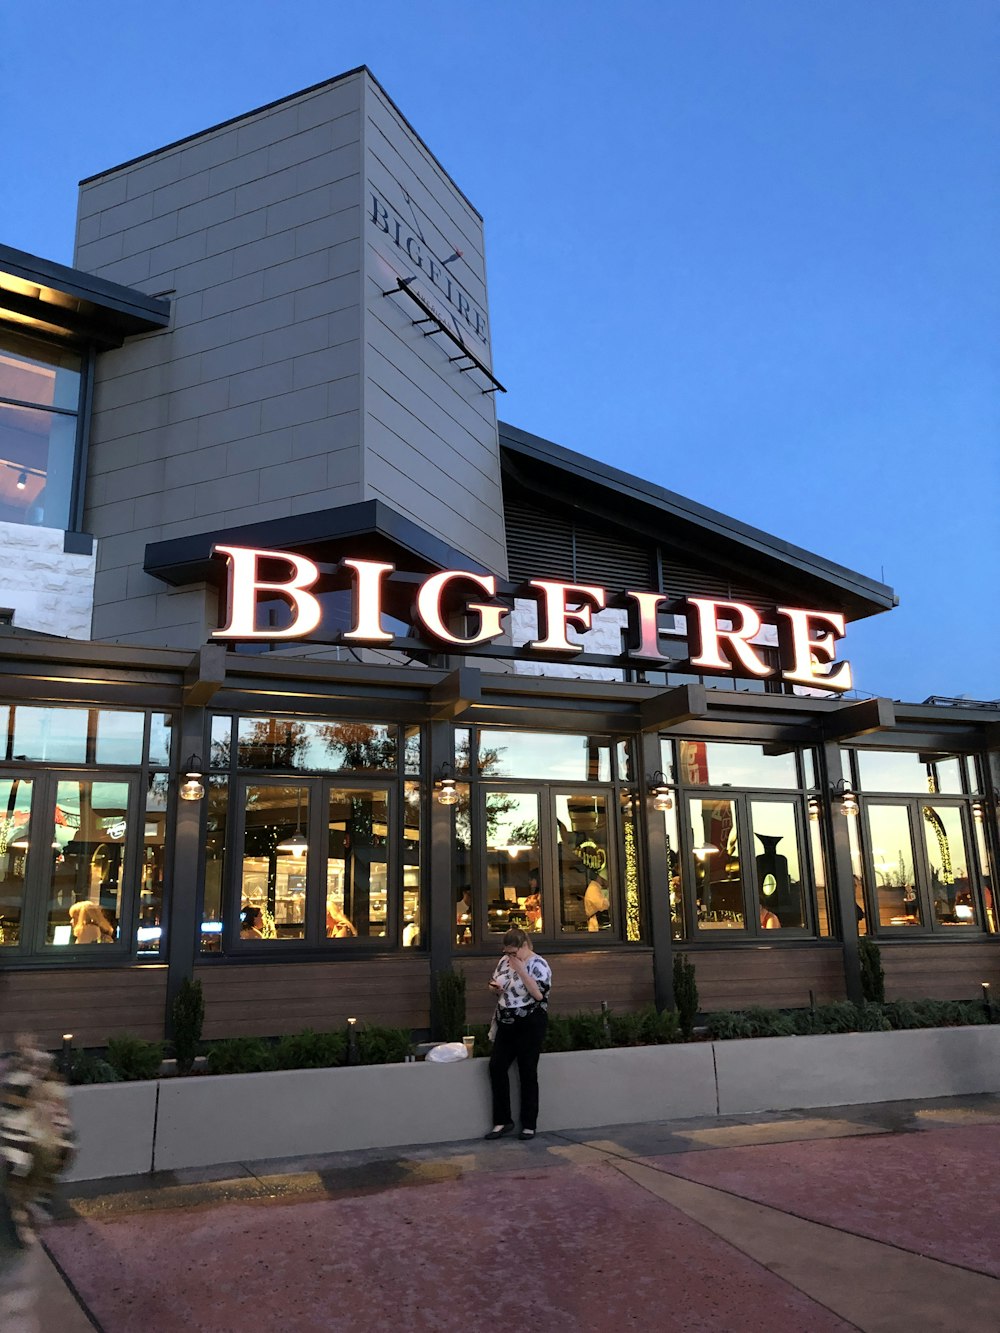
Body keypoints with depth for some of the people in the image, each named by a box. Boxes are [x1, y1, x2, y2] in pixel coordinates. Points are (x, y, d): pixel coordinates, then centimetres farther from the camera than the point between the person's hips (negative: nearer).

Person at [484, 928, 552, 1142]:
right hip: (506, 1024, 6)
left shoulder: (538, 965, -12)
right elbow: (494, 984, 20)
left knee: (527, 1072, 1)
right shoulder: (504, 961, 8)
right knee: (496, 1066, -3)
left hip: (530, 1025, -6)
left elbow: (539, 994, -24)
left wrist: (521, 970, -26)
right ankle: (502, 1121, 8)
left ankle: (529, 1124, 13)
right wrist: (495, 988, -4)